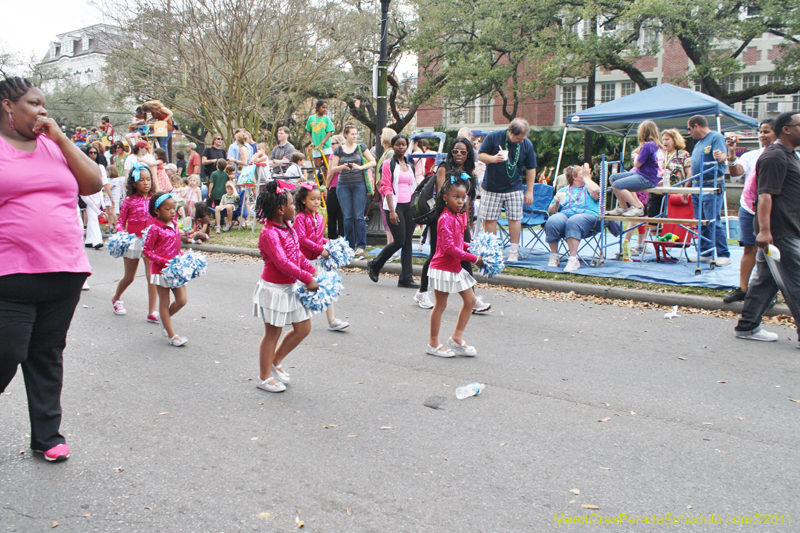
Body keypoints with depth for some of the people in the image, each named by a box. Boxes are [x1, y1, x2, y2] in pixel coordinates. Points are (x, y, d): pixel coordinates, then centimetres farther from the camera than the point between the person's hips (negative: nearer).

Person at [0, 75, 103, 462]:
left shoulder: (54, 145, 13)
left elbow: (93, 184, 4)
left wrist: (60, 137, 1)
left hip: (65, 272, 4)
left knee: (47, 356, 12)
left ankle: (47, 435, 24)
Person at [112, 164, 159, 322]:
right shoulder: (129, 201, -3)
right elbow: (120, 221, 2)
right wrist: (122, 234, -16)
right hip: (133, 240, -1)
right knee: (129, 277, 14)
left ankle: (152, 312, -3)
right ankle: (116, 298, 44)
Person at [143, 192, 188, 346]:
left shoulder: (174, 225, 8)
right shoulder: (155, 229, -13)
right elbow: (146, 251, -12)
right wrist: (163, 261, -21)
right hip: (161, 270, -7)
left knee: (182, 300, 5)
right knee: (164, 302, 5)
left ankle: (165, 318, 33)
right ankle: (171, 335, 11)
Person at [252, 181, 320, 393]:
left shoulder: (287, 228, 7)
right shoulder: (269, 233, -22)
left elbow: (297, 254, 16)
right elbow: (282, 262, -29)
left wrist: (312, 271, 4)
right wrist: (307, 279, -25)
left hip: (292, 286, 9)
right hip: (275, 288, -9)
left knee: (303, 328, 13)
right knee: (273, 333, 4)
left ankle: (275, 362, 31)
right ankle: (264, 377, 21)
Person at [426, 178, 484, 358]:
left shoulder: (459, 216, 8)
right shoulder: (445, 219, -20)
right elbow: (449, 247, -25)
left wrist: (471, 247, 0)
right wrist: (474, 258, -21)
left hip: (456, 267, 9)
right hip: (443, 267, -9)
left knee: (470, 300, 9)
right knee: (440, 305, 2)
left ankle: (456, 338, 19)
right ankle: (433, 344, 15)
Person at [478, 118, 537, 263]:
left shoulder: (527, 145, -2)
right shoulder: (493, 137, -8)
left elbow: (531, 169, 5)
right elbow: (480, 155, -3)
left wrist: (529, 191, 4)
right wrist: (493, 158, -24)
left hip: (514, 188, 1)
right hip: (492, 187, -1)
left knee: (515, 218, -2)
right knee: (489, 218, 1)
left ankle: (514, 251, 9)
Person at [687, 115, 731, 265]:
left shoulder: (716, 137, -6)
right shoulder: (698, 143, 20)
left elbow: (723, 155, -22)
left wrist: (720, 156, -47)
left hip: (712, 187, -9)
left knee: (713, 221, -12)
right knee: (701, 223, 8)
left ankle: (724, 255, -7)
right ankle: (705, 254, 13)